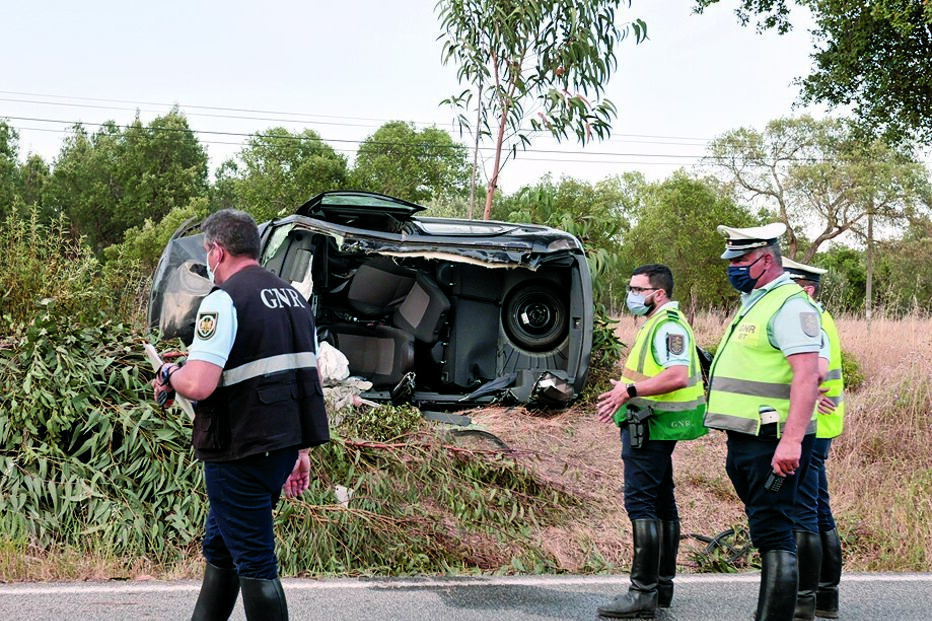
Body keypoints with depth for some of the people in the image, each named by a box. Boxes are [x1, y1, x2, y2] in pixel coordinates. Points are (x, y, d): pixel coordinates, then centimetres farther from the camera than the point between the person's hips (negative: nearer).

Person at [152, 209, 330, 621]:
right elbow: (310, 382, 16)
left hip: (239, 454, -9)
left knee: (254, 563, -1)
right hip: (283, 447, 9)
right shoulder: (294, 298, 13)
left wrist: (168, 377, -2)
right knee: (219, 547, 22)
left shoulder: (224, 300, -13)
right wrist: (302, 451, 21)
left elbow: (198, 385, -24)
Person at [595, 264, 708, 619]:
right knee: (661, 502, 13)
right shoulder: (657, 324, 19)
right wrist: (626, 389, 19)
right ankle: (662, 586, 20)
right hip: (653, 426, 11)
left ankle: (643, 592, -12)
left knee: (640, 502, -12)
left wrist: (629, 390, -28)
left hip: (650, 426, -11)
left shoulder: (668, 326, -15)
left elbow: (678, 376, -28)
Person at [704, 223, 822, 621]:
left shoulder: (791, 305, -13)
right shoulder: (754, 302, 19)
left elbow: (807, 376, -23)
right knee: (768, 531, 16)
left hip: (772, 442, -10)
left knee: (773, 534, -10)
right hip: (745, 439, 10)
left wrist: (791, 440, -30)